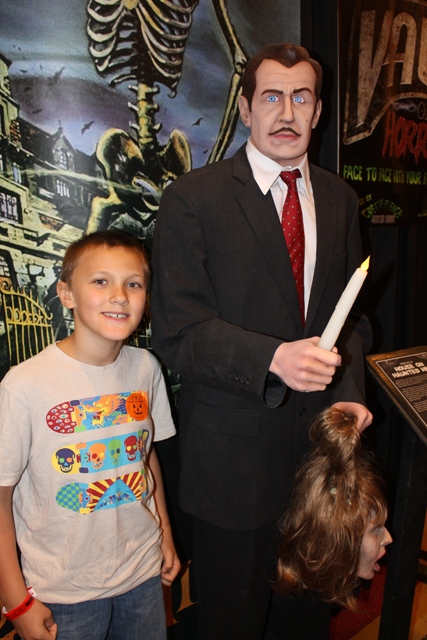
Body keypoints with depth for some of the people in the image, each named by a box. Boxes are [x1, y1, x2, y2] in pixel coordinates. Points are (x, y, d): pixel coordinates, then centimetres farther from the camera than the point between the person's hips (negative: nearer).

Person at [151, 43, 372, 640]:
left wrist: (350, 391, -3)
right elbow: (177, 330, -15)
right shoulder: (192, 198, -9)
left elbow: (350, 311, 12)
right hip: (234, 447, -4)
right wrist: (273, 357, -29)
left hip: (319, 433, 5)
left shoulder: (340, 199, 7)